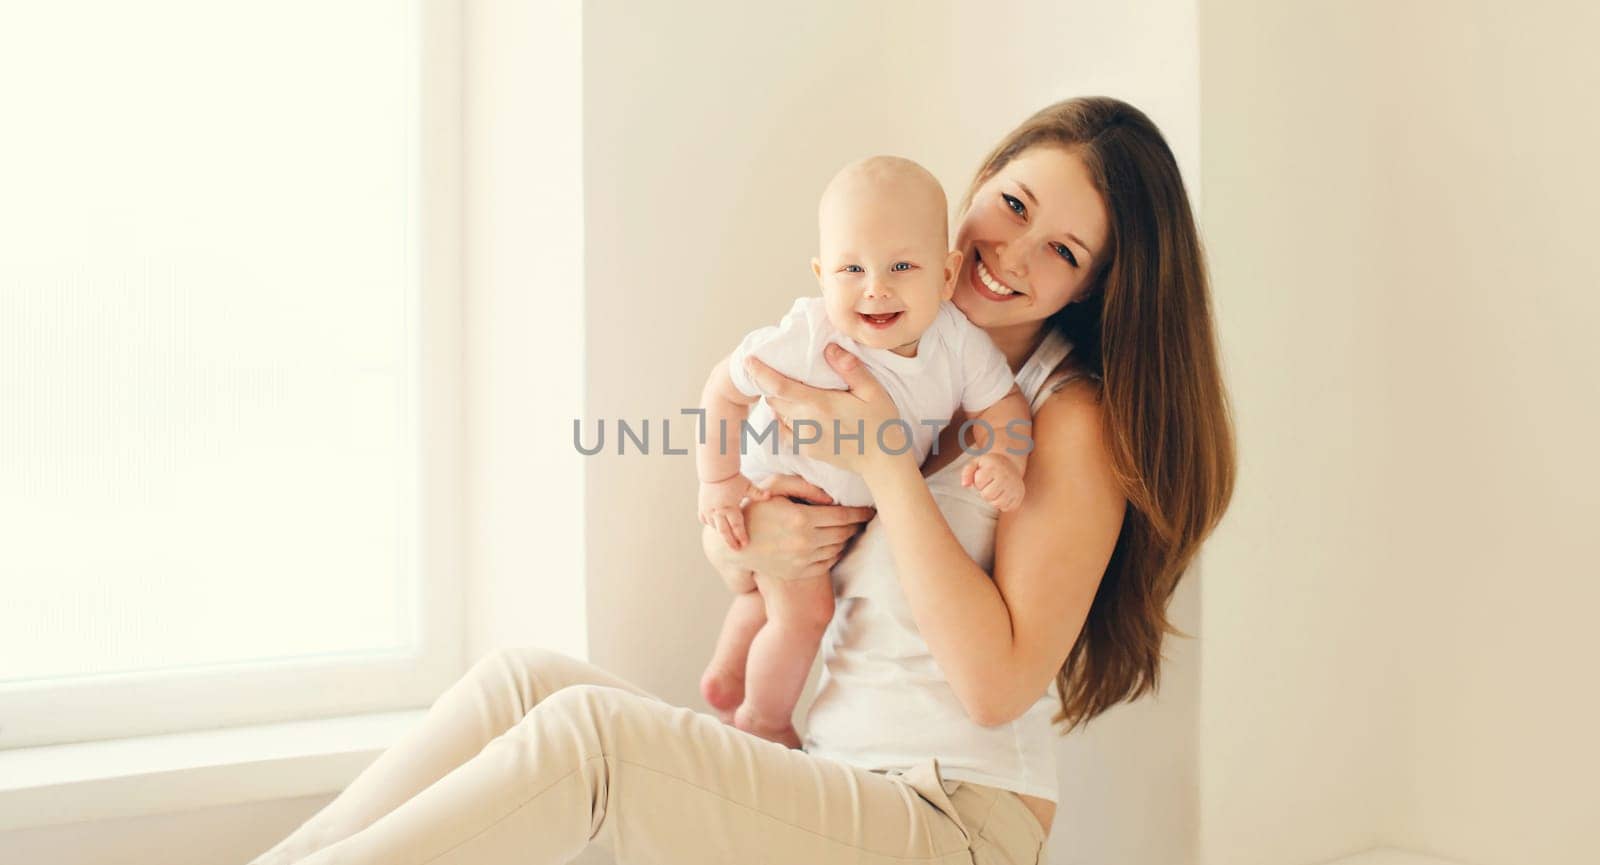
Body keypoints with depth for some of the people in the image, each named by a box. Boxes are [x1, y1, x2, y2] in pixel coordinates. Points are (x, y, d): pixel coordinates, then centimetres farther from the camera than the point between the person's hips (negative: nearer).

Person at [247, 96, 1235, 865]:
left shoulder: (1079, 418, -9)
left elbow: (997, 686, -17)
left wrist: (886, 463, -19)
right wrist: (743, 540, -10)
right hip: (812, 773, 7)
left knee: (589, 729, -25)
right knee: (524, 677, -11)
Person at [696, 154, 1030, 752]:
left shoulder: (958, 340, -28)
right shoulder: (806, 342, -38)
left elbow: (1000, 402, -16)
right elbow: (726, 389, -26)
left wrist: (1003, 460, -37)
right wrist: (719, 482, -24)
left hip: (861, 501, 6)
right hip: (777, 488, -5)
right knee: (805, 611, -10)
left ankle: (724, 679, 52)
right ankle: (761, 721, 18)